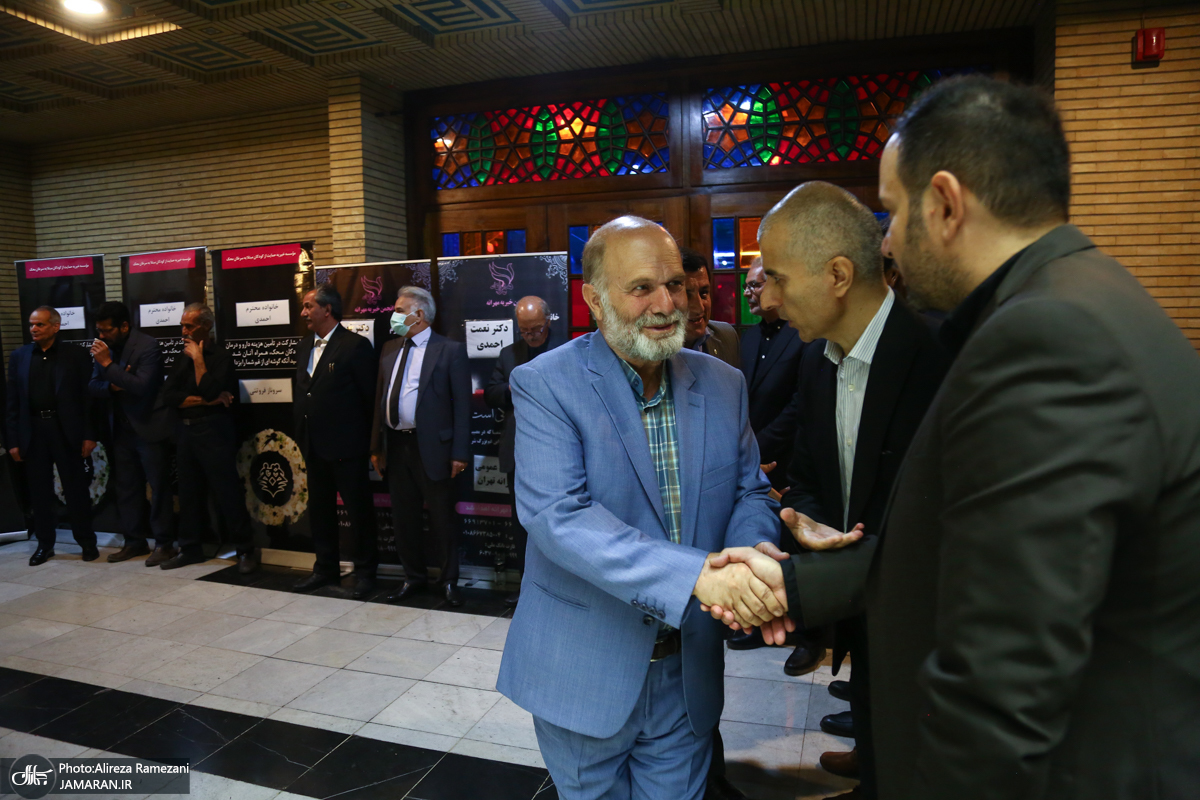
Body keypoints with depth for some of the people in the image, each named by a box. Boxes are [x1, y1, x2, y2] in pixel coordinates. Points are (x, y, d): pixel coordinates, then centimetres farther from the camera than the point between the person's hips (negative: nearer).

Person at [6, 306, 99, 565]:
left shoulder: (75, 354, -1)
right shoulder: (19, 356, 8)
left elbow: (88, 396, -2)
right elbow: (13, 401, 7)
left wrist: (89, 435, -7)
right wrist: (14, 440, 2)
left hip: (66, 430, -3)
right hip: (33, 431, 3)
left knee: (76, 488, 4)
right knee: (39, 490, 9)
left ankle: (87, 542, 14)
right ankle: (45, 544, 20)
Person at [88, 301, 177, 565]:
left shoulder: (148, 346, -14)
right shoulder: (104, 347, 6)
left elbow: (141, 386, -23)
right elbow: (93, 387, 8)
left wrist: (108, 365, -24)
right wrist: (111, 386, -13)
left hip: (149, 427, -7)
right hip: (121, 429, 7)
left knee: (158, 487, 0)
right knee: (127, 488, 12)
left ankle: (164, 543, 9)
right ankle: (134, 541, 23)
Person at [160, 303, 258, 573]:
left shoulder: (221, 356, -5)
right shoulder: (183, 357, 13)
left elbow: (210, 390, -19)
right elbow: (169, 395, 2)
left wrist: (198, 358, -13)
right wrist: (204, 401, -10)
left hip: (213, 430, -6)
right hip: (185, 430, 6)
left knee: (227, 491, -4)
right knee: (189, 492, 13)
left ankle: (246, 550, 3)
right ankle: (190, 548, 24)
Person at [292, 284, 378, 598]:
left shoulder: (355, 345, -11)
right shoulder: (304, 346, 12)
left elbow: (370, 397, -10)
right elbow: (300, 392, 17)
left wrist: (369, 442, -9)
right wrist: (302, 435, 12)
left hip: (347, 446, -7)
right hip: (314, 445, 8)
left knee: (359, 511, 4)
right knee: (319, 510, 16)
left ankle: (365, 572, 17)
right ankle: (326, 568, 31)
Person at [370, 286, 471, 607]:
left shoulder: (450, 351, -5)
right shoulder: (390, 349, 13)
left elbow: (462, 405, -8)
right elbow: (380, 399, 14)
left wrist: (459, 452, -13)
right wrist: (376, 447, 10)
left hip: (431, 447, -6)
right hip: (396, 446, 6)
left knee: (442, 519, 5)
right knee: (404, 518, 14)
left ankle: (449, 581, 21)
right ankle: (414, 577, 30)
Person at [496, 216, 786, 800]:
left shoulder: (724, 385, 1)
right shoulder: (544, 385, -15)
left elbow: (749, 492, 4)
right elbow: (557, 515, -26)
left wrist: (754, 551, -21)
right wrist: (697, 573, -35)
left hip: (688, 673, 4)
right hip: (584, 672, -3)